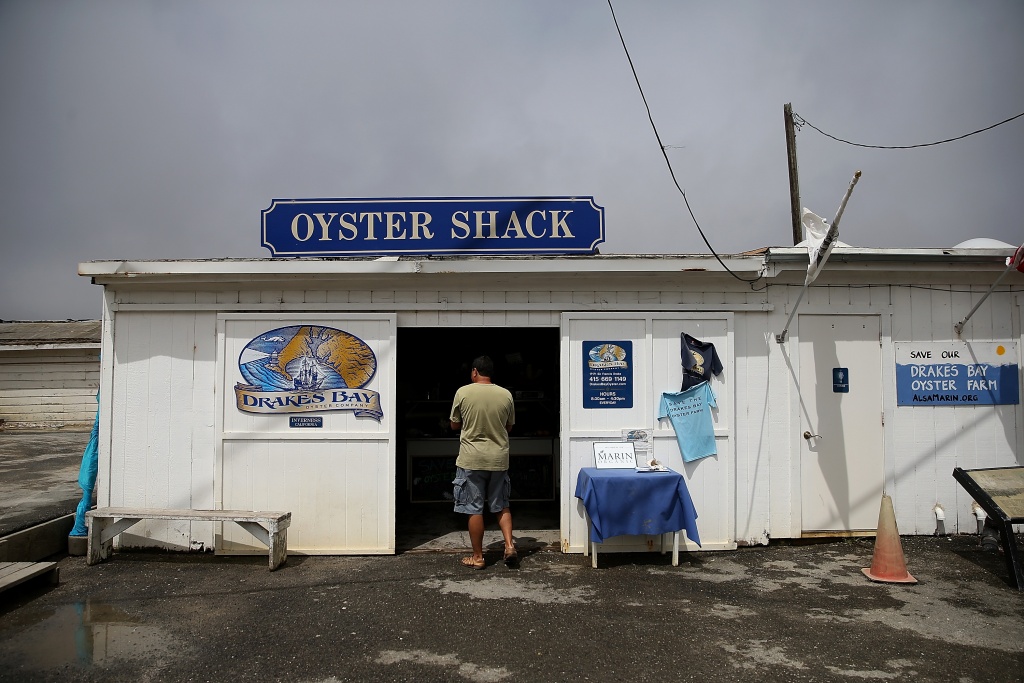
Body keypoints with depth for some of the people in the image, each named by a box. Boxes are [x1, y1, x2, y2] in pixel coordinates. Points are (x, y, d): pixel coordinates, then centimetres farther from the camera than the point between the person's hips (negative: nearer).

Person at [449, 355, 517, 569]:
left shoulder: (463, 392, -8)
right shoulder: (506, 395, 0)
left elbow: (454, 425, 2)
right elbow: (509, 427, 10)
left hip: (471, 459, -3)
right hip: (499, 459, 3)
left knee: (474, 509, 5)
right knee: (501, 506, 17)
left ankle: (477, 557, 12)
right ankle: (509, 545, 6)